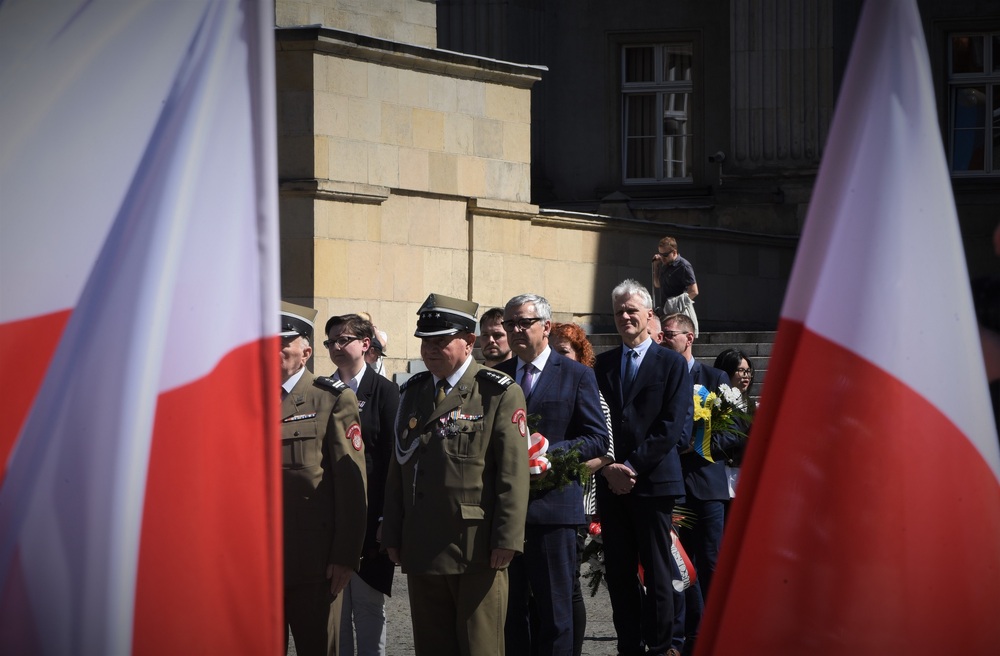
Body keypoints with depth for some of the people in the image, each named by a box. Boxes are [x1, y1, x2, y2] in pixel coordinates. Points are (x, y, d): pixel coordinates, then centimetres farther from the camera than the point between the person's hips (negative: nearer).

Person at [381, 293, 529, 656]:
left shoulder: (501, 394, -3)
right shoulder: (412, 393, 15)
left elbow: (513, 473, -8)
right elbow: (398, 469, 17)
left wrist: (506, 540, -14)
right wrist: (392, 535, 12)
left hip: (478, 554, -6)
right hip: (422, 552, 6)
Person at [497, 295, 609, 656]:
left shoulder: (577, 376, 2)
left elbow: (598, 439, -2)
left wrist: (548, 451, -14)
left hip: (552, 503, -4)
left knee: (554, 609, 0)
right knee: (508, 608, 6)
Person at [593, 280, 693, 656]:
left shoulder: (672, 364, 2)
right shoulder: (603, 365, 14)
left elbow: (673, 427, -6)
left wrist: (633, 466, -11)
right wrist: (609, 467, -6)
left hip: (654, 480, -4)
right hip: (612, 482, 4)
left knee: (657, 572, -1)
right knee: (619, 572, 4)